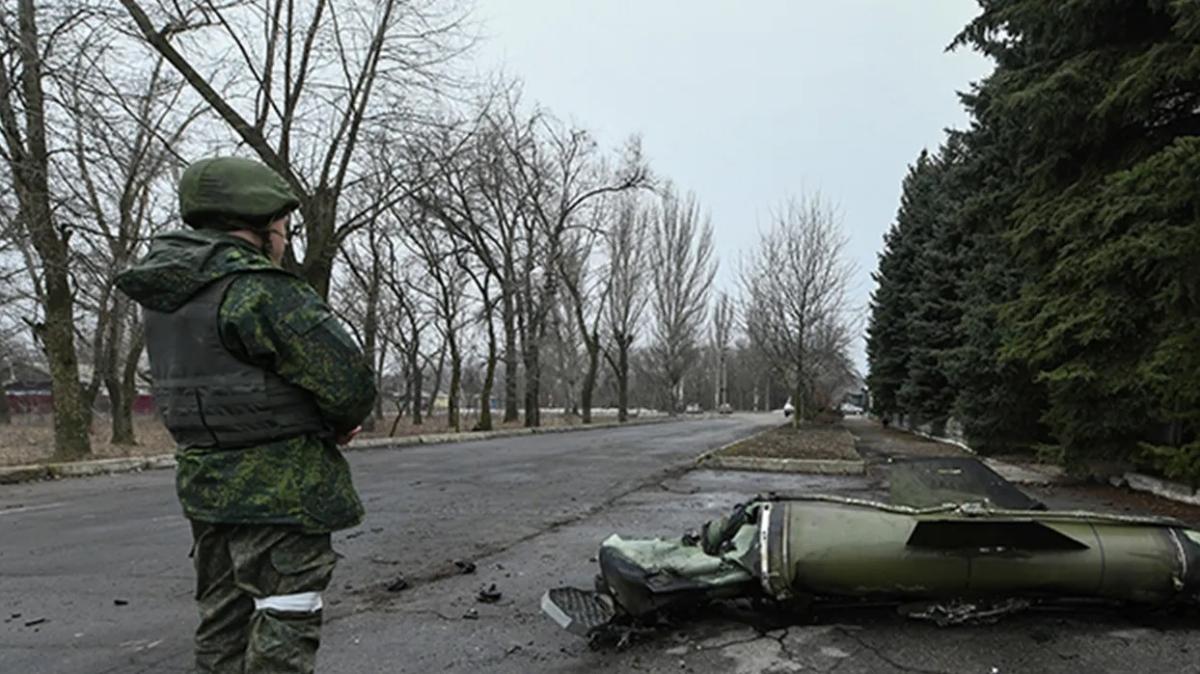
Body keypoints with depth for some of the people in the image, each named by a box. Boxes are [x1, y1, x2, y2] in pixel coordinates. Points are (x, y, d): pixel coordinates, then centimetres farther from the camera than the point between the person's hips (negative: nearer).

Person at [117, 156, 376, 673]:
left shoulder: (167, 296, 7)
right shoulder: (262, 291, -20)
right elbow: (350, 382, -23)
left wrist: (325, 419, 5)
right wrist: (343, 420, 1)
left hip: (206, 484, 9)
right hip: (278, 492, -8)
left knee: (225, 623, 20)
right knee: (284, 629, 1)